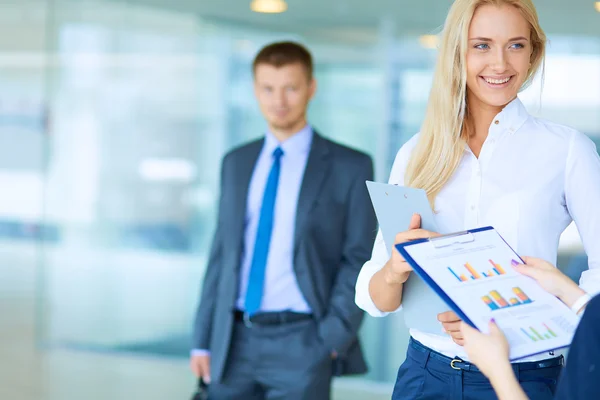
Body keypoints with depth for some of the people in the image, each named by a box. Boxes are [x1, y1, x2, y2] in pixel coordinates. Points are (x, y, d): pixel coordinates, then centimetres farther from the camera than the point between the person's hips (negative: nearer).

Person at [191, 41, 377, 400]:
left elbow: (359, 260, -4)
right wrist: (203, 340, 9)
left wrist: (333, 340, -12)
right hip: (234, 342, 4)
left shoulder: (349, 167, 0)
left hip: (300, 343, -4)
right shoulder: (236, 164, 13)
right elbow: (222, 253, 13)